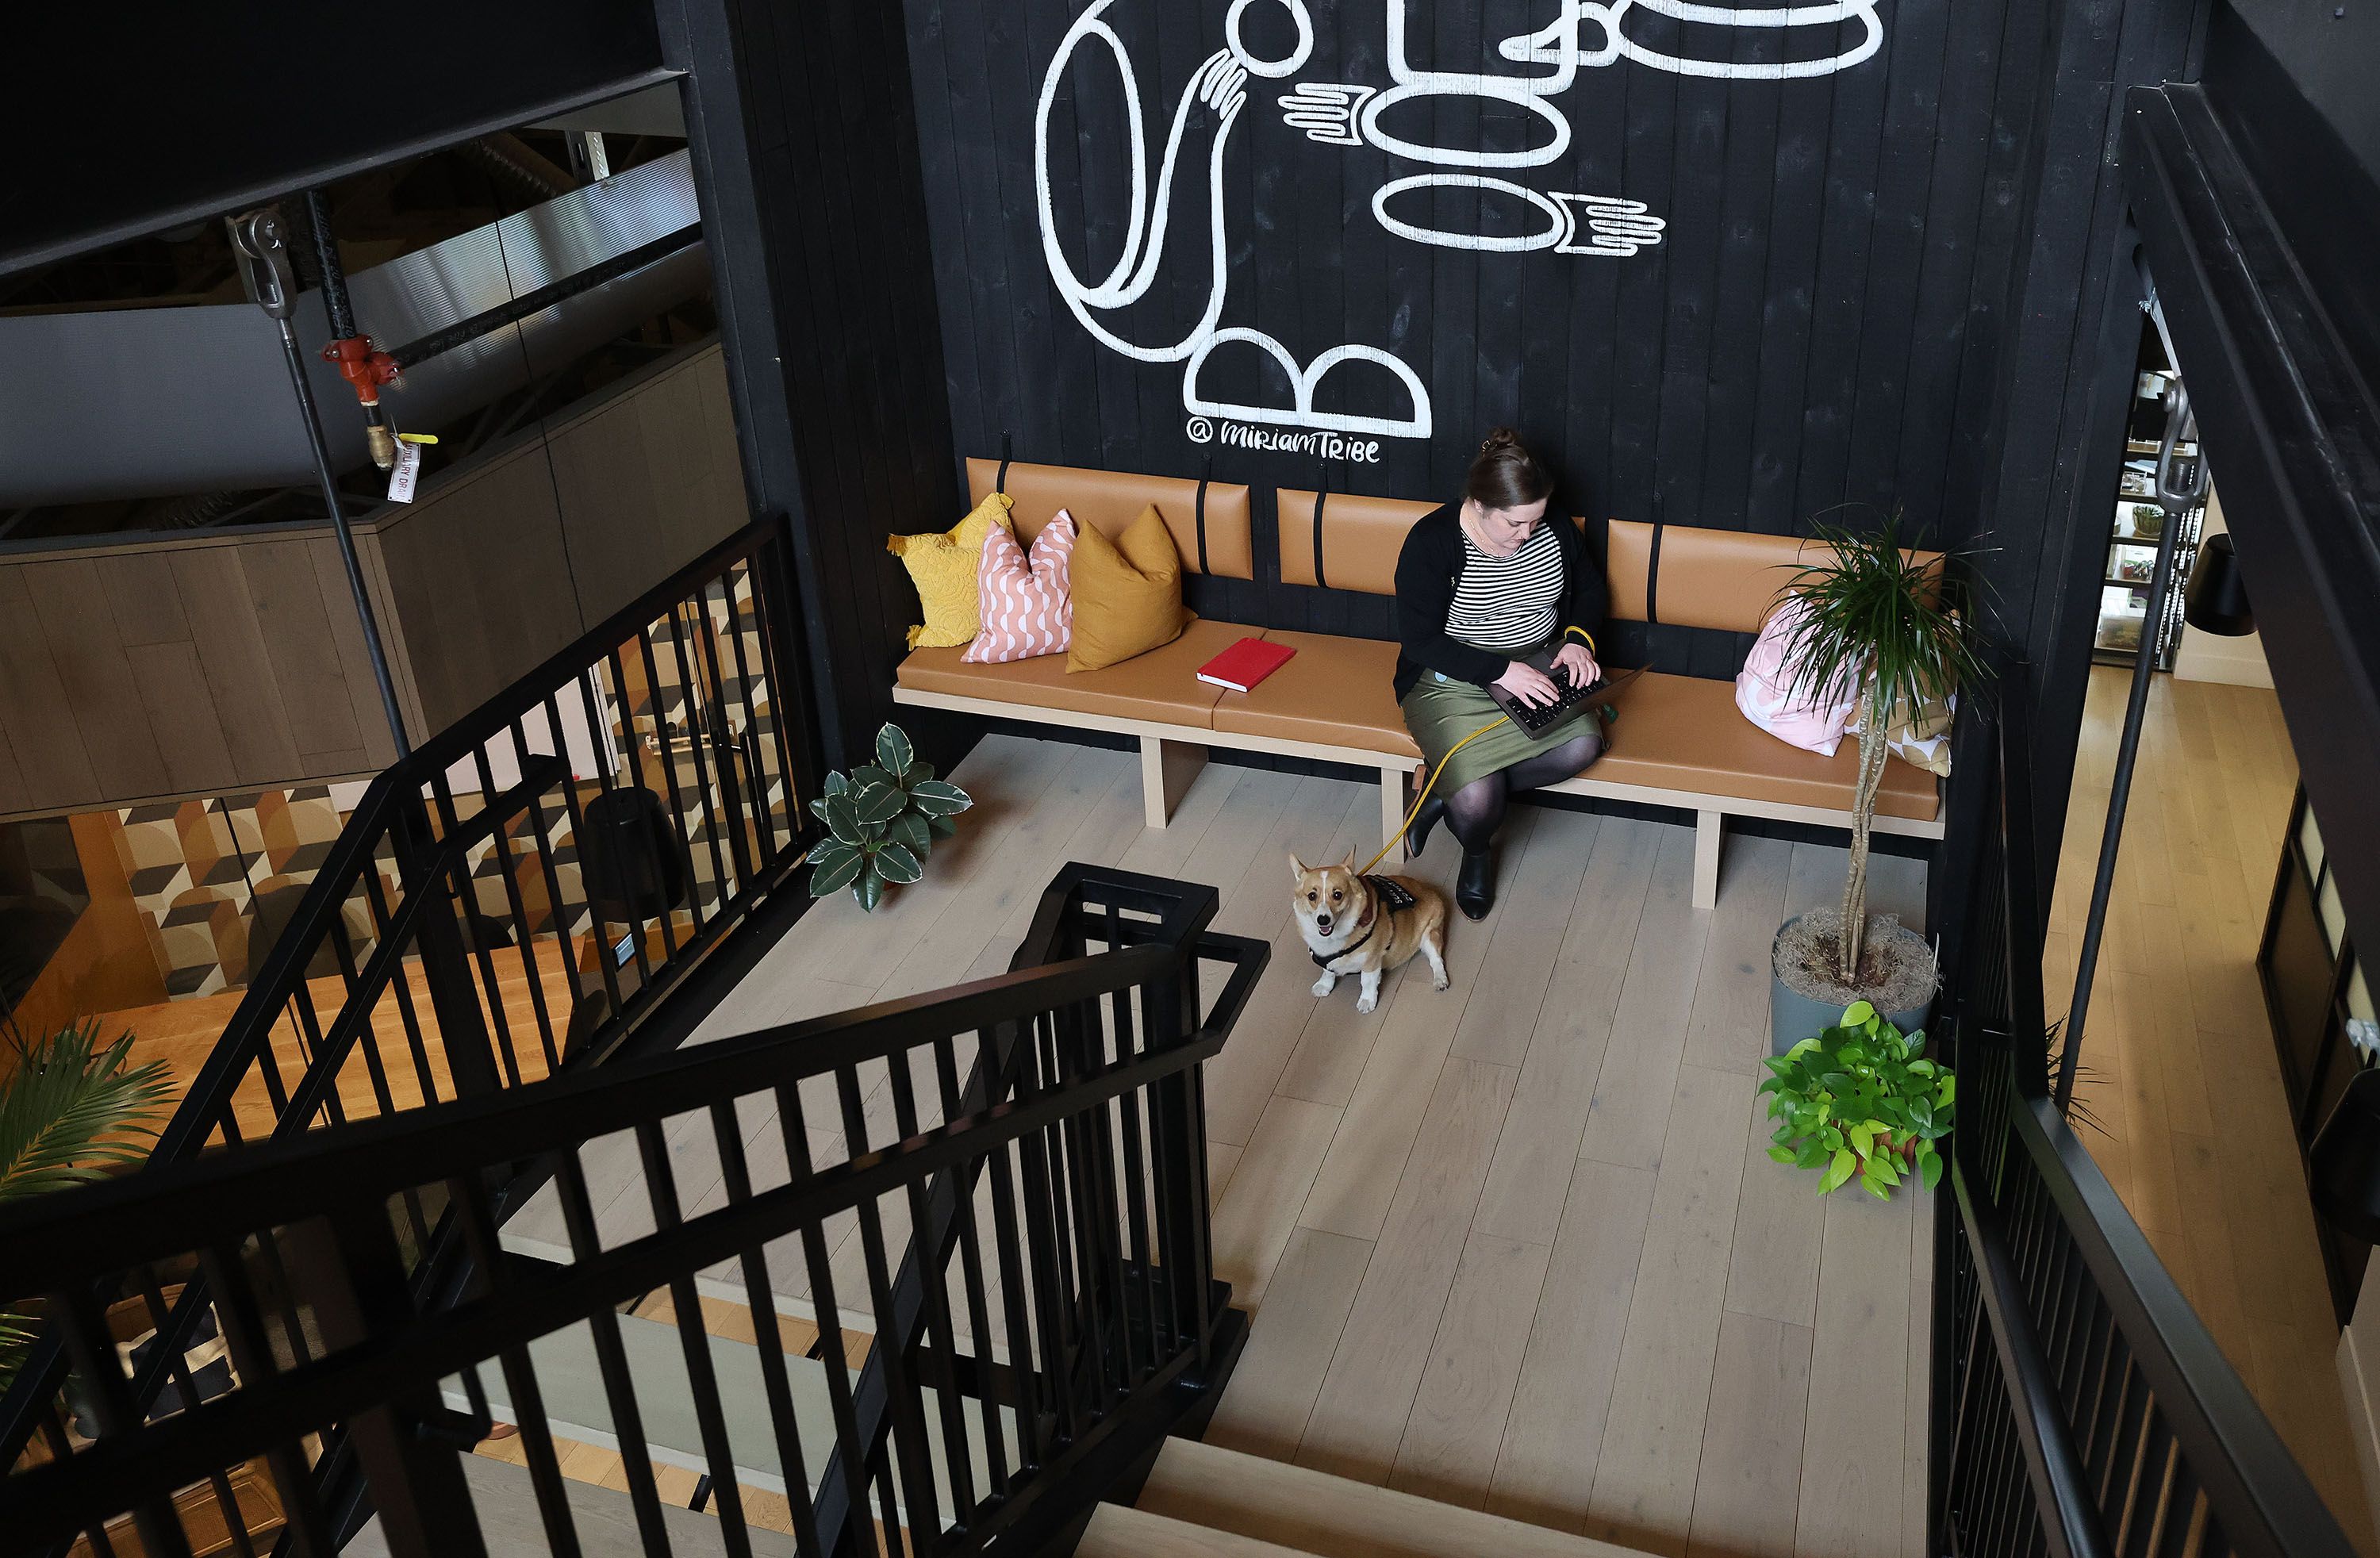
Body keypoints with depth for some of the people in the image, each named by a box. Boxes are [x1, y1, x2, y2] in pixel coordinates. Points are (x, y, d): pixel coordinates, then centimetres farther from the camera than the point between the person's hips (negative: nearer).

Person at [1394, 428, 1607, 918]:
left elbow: (1589, 587, 15)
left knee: (1583, 744, -25)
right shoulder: (1432, 542, -18)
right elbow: (1419, 640, -19)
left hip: (1538, 669, 5)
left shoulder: (1554, 529, -3)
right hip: (1453, 680, -5)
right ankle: (1477, 851, 15)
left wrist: (1579, 639, -6)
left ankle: (1452, 794, -7)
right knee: (1477, 805, -26)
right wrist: (1501, 670, -27)